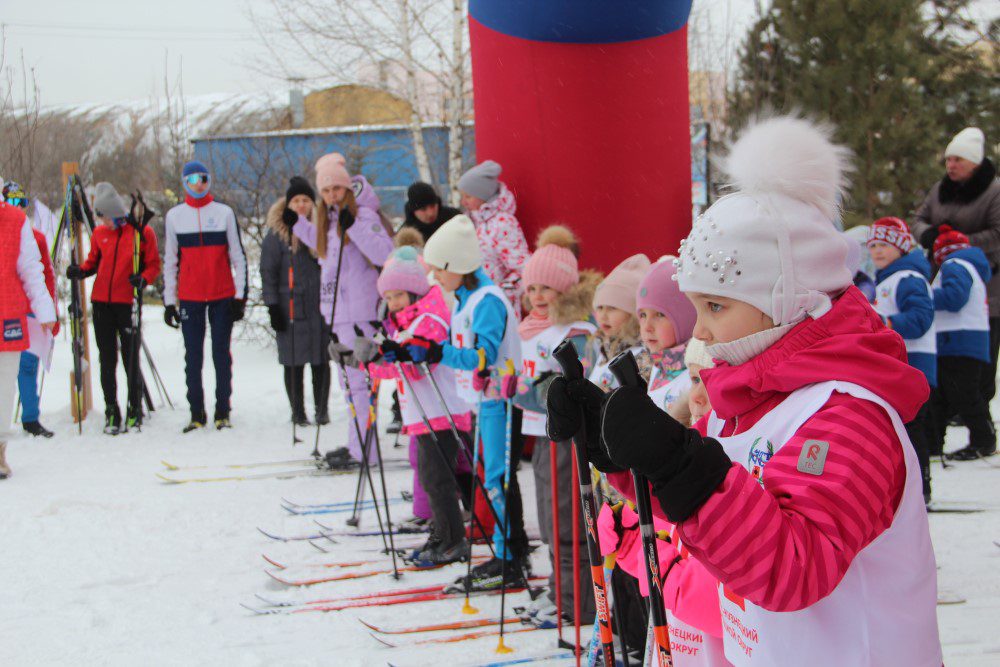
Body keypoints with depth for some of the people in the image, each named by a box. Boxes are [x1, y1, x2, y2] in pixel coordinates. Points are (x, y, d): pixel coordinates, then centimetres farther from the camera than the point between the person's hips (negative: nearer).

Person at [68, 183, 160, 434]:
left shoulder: (142, 232, -3)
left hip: (128, 303, -4)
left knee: (130, 358, 0)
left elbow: (154, 264, 0)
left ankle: (135, 409, 14)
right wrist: (80, 271, -3)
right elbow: (93, 261, 17)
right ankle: (111, 411, 13)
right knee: (107, 359, 6)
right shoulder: (100, 234, 8)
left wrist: (143, 278, -19)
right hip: (101, 302, 4)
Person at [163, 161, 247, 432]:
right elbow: (170, 260, 11)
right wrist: (169, 301, 6)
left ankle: (223, 412, 9)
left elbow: (237, 256, 5)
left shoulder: (224, 213, 4)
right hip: (189, 297, 1)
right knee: (193, 356, 2)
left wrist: (240, 295, -1)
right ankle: (196, 413, 8)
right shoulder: (174, 216, 7)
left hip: (222, 296, -1)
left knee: (222, 353, 3)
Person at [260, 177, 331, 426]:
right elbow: (268, 270, -2)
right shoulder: (278, 233, 0)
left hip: (321, 304, 2)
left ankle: (322, 409, 15)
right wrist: (272, 305, -8)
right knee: (294, 361, 2)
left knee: (321, 360, 5)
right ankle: (298, 411, 11)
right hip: (290, 307, -2)